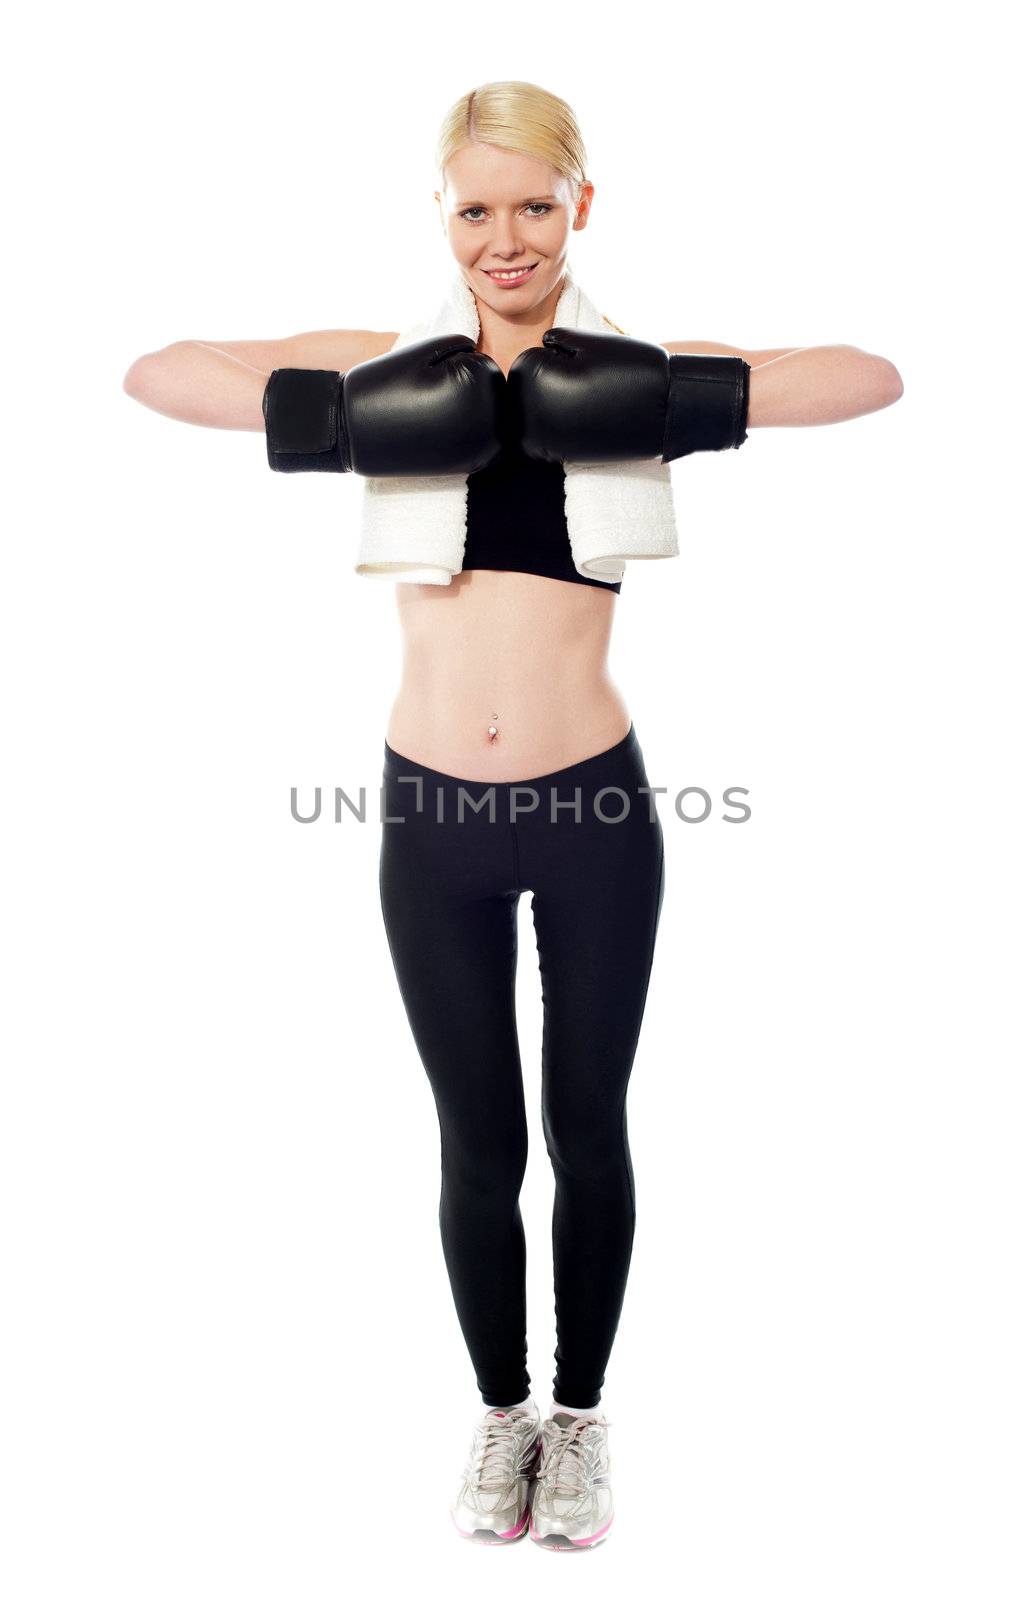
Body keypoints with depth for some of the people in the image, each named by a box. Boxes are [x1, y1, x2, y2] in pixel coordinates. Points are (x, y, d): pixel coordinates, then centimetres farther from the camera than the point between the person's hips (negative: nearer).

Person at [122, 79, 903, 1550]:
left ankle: (582, 1414, 38)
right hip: (433, 813, 1)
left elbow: (873, 380, -7)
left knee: (588, 1132, 14)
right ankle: (501, 1411, 39)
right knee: (480, 1148, 13)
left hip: (596, 810, 0)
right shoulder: (391, 368, 1)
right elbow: (154, 374, -3)